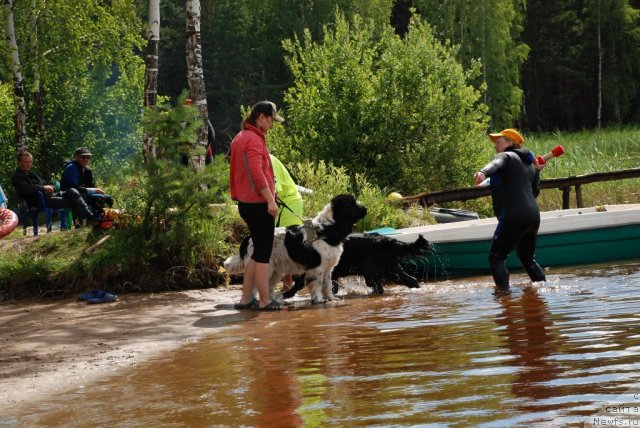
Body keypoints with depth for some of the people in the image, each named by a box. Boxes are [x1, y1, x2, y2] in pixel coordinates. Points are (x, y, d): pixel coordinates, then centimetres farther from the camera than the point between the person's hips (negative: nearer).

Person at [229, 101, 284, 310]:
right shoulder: (254, 139, -14)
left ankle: (246, 298, 16)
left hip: (246, 203, 10)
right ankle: (265, 301, 0)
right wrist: (271, 200, -24)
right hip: (259, 204, -10)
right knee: (263, 253, -4)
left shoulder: (240, 138, 17)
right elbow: (257, 173, -23)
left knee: (258, 251, 15)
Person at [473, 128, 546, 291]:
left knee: (496, 257, -5)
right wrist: (536, 172, 43)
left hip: (514, 217, -9)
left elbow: (496, 164, -25)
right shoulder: (528, 164, 24)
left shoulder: (506, 156, 0)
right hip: (533, 215, 9)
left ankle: (503, 292, -17)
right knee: (528, 260, 22)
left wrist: (483, 172, -46)